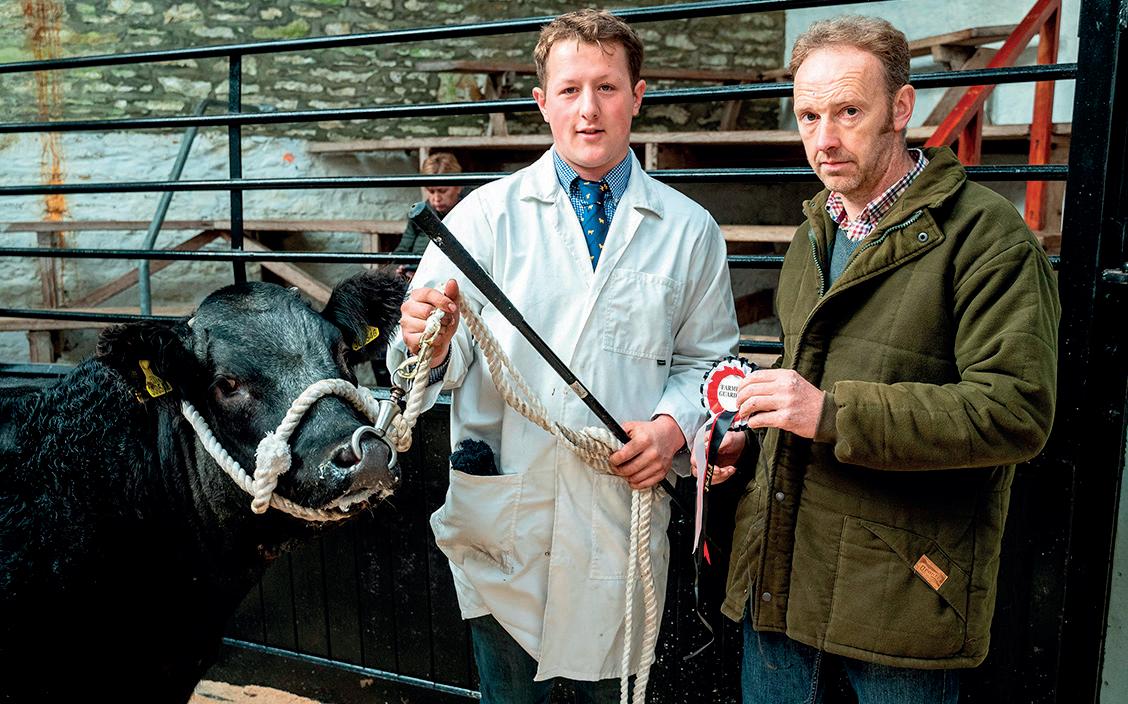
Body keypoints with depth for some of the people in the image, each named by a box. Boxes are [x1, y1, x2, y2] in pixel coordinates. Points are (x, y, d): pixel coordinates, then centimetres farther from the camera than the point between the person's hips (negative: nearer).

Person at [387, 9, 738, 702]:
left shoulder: (689, 229, 5)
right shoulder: (487, 214, -1)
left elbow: (707, 357, 10)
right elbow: (443, 359, -7)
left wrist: (674, 425, -8)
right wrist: (430, 344, -29)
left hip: (626, 519, 1)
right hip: (502, 520, -1)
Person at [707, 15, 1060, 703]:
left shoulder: (985, 232, -11)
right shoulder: (814, 233, 14)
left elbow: (1017, 411, -19)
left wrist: (834, 414, -25)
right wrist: (754, 431, 8)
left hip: (901, 592, -6)